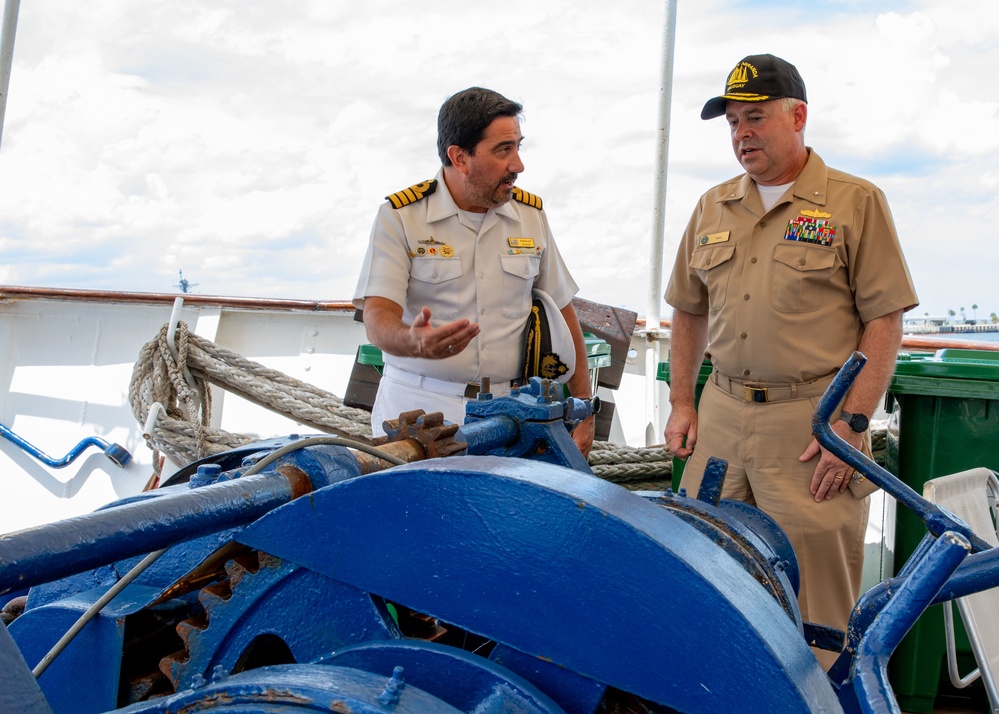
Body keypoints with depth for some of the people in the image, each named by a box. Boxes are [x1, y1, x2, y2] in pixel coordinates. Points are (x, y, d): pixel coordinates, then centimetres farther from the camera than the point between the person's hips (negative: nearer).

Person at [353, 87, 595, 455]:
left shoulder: (531, 214, 9)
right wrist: (414, 342, -36)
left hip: (507, 411, 3)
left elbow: (562, 312, 14)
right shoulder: (399, 216, -4)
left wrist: (584, 411, 10)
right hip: (418, 410, -2)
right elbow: (378, 319, -12)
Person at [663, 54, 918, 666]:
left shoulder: (857, 202, -1)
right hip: (720, 414, 5)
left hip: (814, 420, -4)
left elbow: (885, 319, -5)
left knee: (818, 592, -2)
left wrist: (853, 422, -12)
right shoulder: (713, 208, 14)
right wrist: (681, 403, 12)